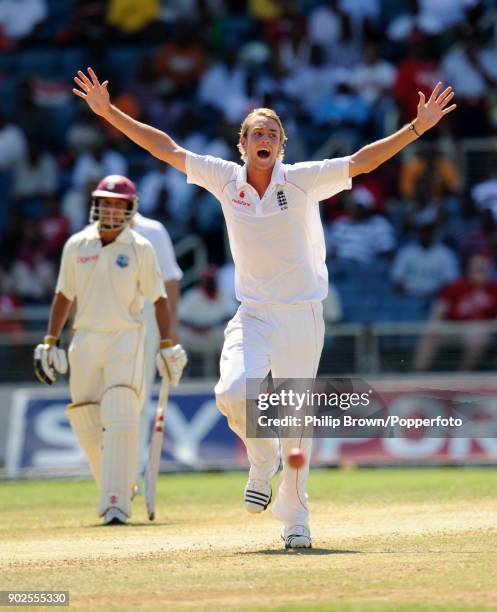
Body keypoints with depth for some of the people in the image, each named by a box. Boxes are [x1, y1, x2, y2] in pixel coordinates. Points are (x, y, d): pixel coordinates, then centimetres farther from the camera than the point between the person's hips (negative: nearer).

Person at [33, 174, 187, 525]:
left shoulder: (140, 248, -2)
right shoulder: (76, 246, 6)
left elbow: (158, 299, 1)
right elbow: (64, 296, 12)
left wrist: (168, 346, -5)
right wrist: (50, 342, 7)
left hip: (126, 338, -4)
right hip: (85, 339, 4)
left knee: (120, 421, -16)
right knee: (87, 424, 6)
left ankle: (116, 503, -19)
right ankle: (117, 487, 29)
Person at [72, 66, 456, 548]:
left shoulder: (301, 181, -4)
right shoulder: (226, 179, 1)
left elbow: (362, 161, -10)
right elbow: (164, 148, 3)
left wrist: (417, 127, -19)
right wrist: (108, 111, 0)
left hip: (301, 316, -1)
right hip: (252, 316, 1)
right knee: (233, 392, -23)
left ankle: (294, 520, 16)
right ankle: (261, 461, 9)